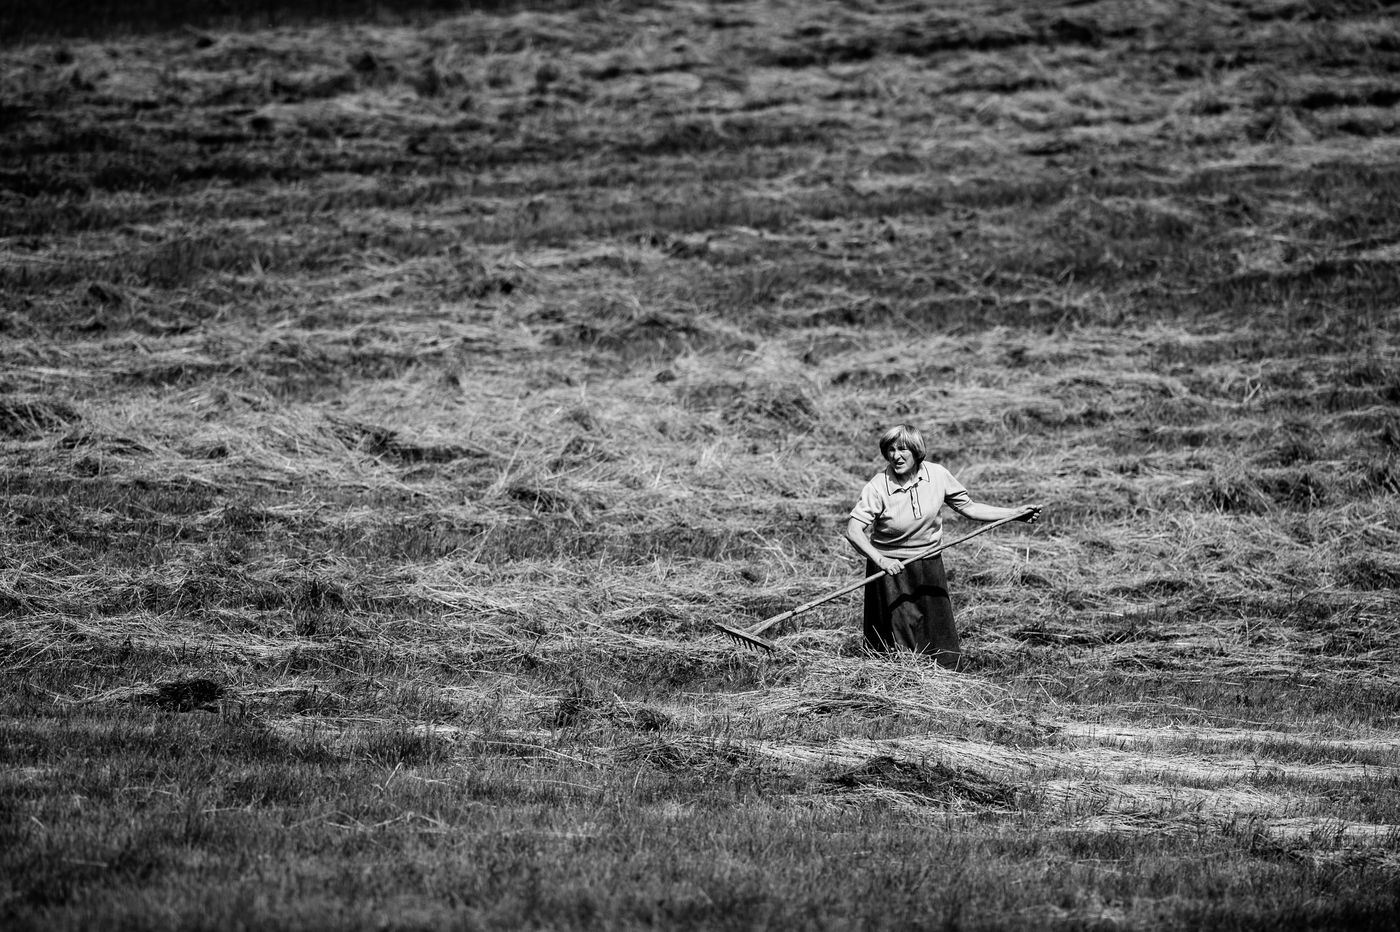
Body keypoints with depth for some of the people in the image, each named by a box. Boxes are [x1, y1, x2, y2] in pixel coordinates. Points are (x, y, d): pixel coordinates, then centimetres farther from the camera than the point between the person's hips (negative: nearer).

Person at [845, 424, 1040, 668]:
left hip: (930, 567, 4)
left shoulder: (937, 476, -4)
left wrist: (1017, 514, 2)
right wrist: (880, 560, -36)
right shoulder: (878, 487, -16)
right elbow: (853, 531, -21)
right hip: (892, 569, -4)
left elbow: (969, 508, 7)